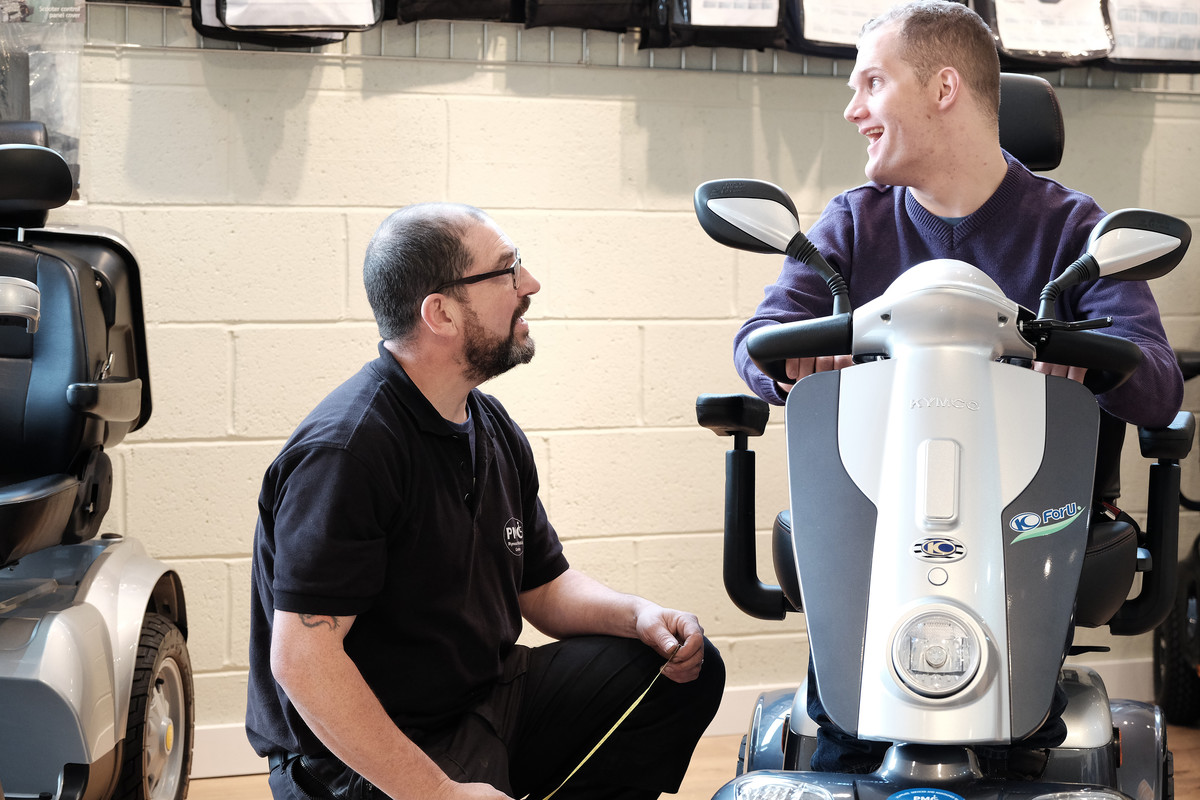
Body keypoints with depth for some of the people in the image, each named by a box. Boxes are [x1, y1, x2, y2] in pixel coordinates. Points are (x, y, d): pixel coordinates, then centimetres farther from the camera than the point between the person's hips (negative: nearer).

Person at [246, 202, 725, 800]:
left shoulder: (494, 431, 10)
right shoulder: (347, 451, -21)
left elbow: (543, 586, 19)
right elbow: (300, 659, -26)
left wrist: (638, 615, -3)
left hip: (487, 699, 9)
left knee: (687, 669, 4)